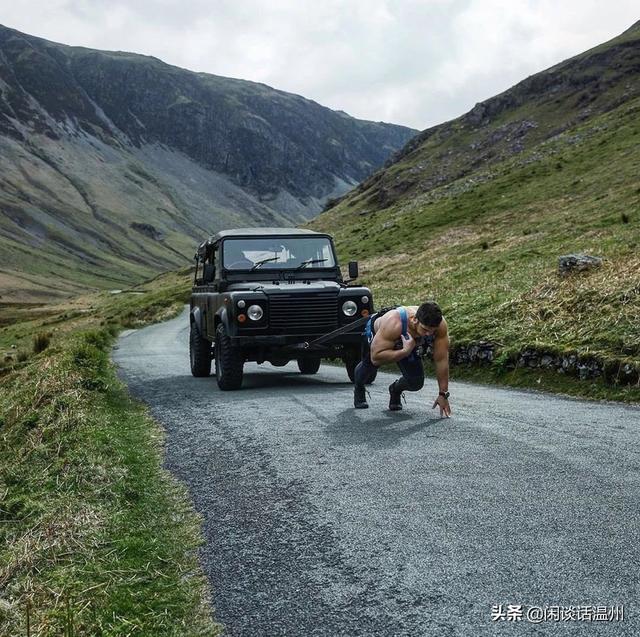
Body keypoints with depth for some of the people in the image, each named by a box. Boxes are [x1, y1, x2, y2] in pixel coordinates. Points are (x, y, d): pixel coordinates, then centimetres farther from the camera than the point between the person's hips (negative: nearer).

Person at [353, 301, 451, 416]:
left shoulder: (440, 325, -37)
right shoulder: (393, 324, -48)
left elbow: (442, 360, -29)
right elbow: (376, 357, -47)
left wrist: (443, 394, -26)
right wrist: (405, 351, -54)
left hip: (405, 342, 2)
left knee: (416, 382, -11)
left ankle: (395, 389, 25)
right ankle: (358, 389, 28)